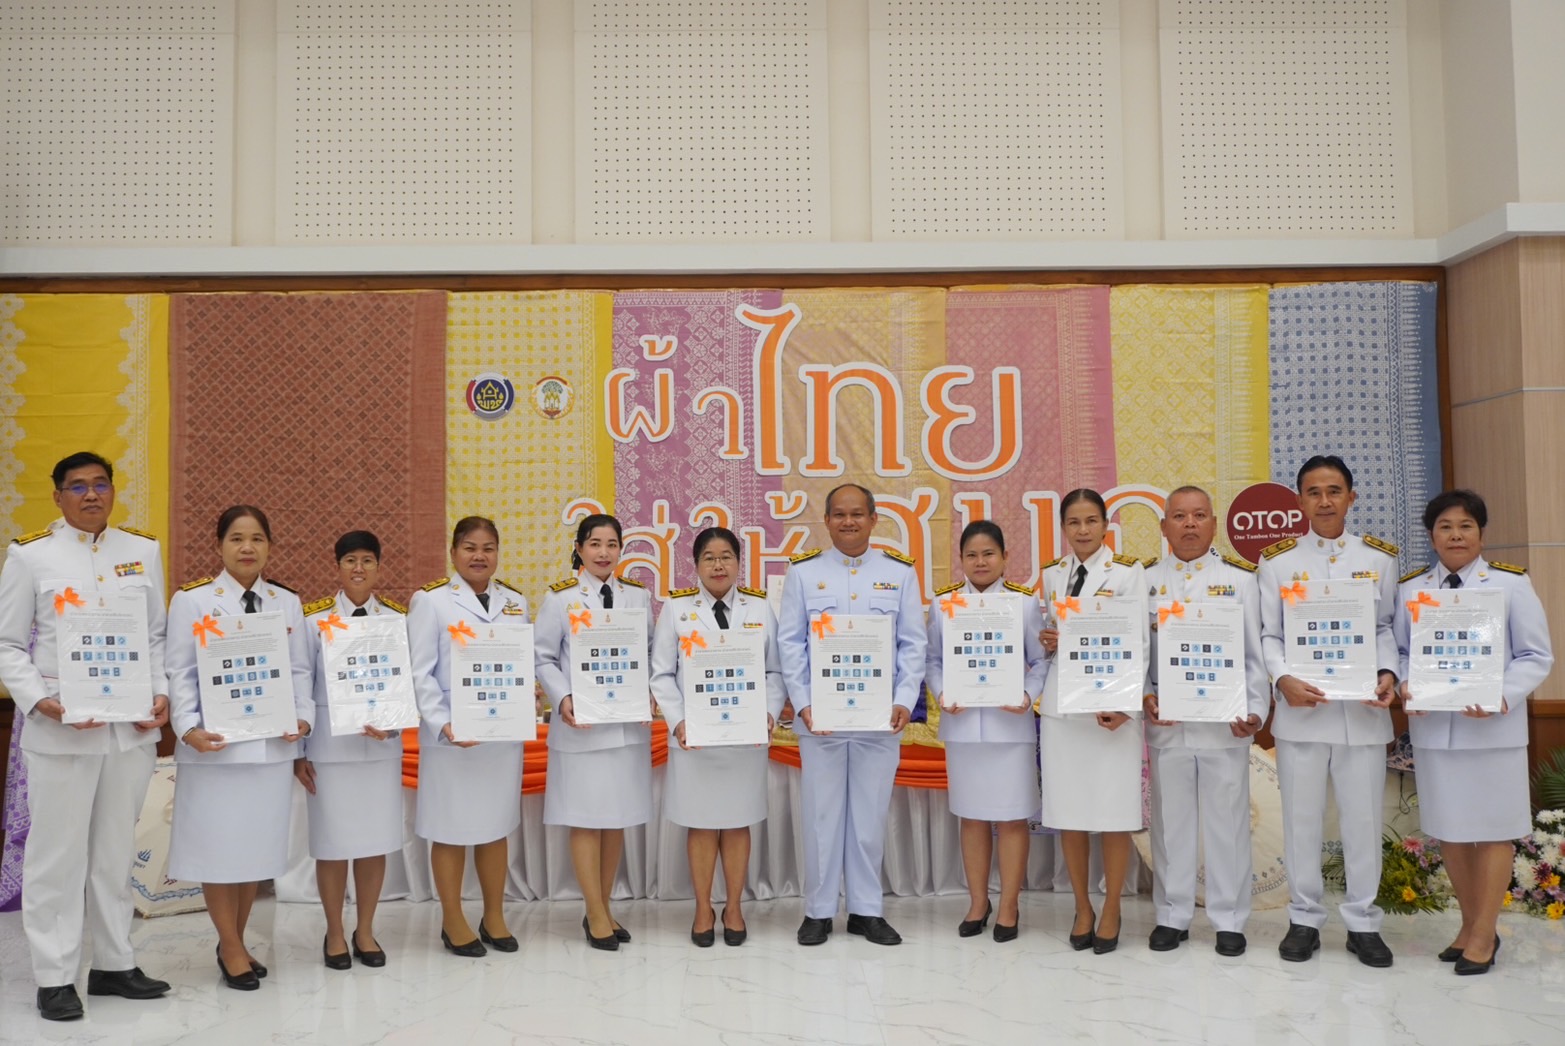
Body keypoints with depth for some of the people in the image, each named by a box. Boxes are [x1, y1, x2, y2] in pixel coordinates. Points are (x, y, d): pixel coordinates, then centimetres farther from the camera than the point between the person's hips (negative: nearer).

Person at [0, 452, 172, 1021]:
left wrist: (162, 694, -3)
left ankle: (114, 963, 24)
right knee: (58, 852, 3)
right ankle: (55, 977, 15)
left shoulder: (143, 550, 9)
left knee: (116, 848, 13)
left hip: (133, 726, 3)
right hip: (60, 728, -3)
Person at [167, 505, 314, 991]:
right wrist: (189, 728, -16)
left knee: (259, 844, 10)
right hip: (215, 744, -3)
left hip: (272, 743, 3)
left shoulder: (288, 602, 9)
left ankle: (235, 941, 27)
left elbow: (300, 669, 9)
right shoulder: (191, 600, -1)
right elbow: (180, 672, -4)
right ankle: (231, 948, 18)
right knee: (218, 845, 2)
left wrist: (303, 717, -5)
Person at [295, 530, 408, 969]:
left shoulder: (399, 620, 3)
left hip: (382, 745, 1)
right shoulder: (314, 619, -1)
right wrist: (298, 751, -2)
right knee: (333, 842, 5)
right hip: (331, 745, -1)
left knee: (376, 840, 8)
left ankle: (365, 931, 25)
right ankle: (335, 933, 23)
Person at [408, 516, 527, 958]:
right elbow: (421, 673, -8)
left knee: (496, 826, 13)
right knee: (451, 829, 5)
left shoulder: (516, 602, 10)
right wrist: (443, 723, -19)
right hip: (451, 736, -4)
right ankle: (453, 922, 20)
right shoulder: (430, 600, -4)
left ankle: (494, 917, 26)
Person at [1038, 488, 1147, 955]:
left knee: (1114, 812, 0)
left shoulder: (1128, 572, -2)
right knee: (1068, 811, 6)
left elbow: (1138, 644, -7)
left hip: (1113, 704, -3)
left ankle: (1111, 909, 17)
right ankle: (1082, 907, 21)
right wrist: (1046, 643, -6)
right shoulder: (1050, 576, 10)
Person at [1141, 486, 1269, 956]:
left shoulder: (1240, 579, 4)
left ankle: (1229, 920, 18)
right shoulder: (1146, 581, 7)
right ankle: (1172, 916, 21)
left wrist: (1255, 711, -8)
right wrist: (1143, 696, -9)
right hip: (1166, 724, 1)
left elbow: (1256, 652, 1)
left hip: (1224, 723, -1)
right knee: (1170, 820, 9)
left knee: (1227, 821, 5)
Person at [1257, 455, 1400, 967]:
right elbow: (1267, 634, 2)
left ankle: (1363, 921, 20)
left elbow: (1386, 628, 9)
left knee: (1363, 816, 6)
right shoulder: (1277, 560, 4)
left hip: (1363, 708, 1)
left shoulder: (1379, 557, 8)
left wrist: (1388, 674, -8)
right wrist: (1283, 680, -14)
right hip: (1301, 707, -1)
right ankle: (1305, 918, 19)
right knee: (1301, 816, 6)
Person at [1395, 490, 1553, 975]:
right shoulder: (1410, 589, 6)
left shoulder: (1511, 584, -3)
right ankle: (1470, 923, 27)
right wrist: (1404, 685, -10)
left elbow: (1536, 656, -3)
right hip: (1432, 728, 3)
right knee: (1449, 828, 11)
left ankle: (1483, 934, 17)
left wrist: (1502, 697, -18)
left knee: (1492, 829, 5)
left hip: (1492, 729, -3)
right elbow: (1399, 651, 10)